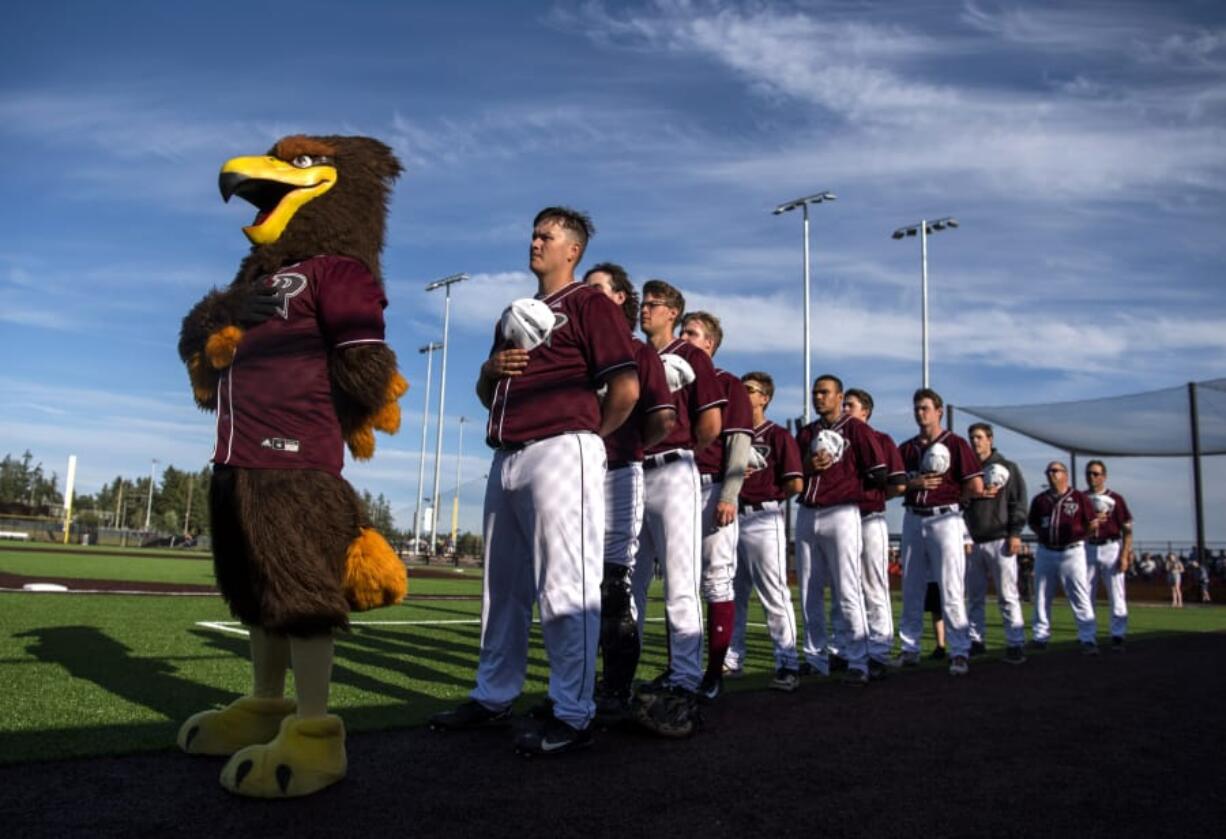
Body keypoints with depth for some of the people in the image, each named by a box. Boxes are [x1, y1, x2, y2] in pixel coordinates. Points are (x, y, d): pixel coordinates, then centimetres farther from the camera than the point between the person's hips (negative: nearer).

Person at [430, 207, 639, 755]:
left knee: (564, 584, -8)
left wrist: (591, 436, 2)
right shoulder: (514, 314, 25)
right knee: (503, 584, 12)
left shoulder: (590, 305, 1)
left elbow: (626, 388, -10)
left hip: (559, 453, -8)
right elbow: (487, 393, 29)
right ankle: (493, 698, 23)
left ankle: (572, 714, -3)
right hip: (507, 457, 9)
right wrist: (490, 370, 6)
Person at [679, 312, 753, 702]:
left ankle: (715, 672, 0)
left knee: (717, 578, -4)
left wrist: (728, 495, -16)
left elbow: (738, 443, -5)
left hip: (712, 488, -5)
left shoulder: (729, 385, 4)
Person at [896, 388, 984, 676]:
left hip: (944, 519, -5)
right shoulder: (906, 448, 13)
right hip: (913, 519, 5)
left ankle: (959, 653, 1)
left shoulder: (955, 444, -1)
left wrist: (951, 496, 2)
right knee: (910, 590, 9)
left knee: (951, 590, -5)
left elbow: (976, 487, -7)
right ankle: (909, 649, 17)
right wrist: (914, 484, -9)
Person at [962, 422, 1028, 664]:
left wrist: (1015, 533, -9)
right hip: (973, 541, 4)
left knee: (1008, 596, -5)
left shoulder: (1007, 468, 7)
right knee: (974, 597, 6)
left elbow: (1019, 502, 0)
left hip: (1000, 540, -4)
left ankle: (1015, 644, -2)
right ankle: (976, 641, 13)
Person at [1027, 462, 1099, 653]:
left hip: (1072, 551, -4)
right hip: (1045, 553, 4)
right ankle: (1040, 636, 20)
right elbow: (1031, 522, 17)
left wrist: (1092, 528, -13)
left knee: (1080, 596, -7)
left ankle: (1088, 639, -4)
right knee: (1042, 596, 10)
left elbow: (1092, 524, 3)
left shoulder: (1079, 498, 2)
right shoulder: (1040, 499, 11)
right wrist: (1042, 534, 4)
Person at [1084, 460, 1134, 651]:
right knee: (1086, 596, 5)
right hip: (1087, 549, 3)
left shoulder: (1115, 498, 1)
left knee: (1116, 596, -2)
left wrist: (1124, 555, -9)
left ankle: (1118, 637, 4)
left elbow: (1127, 529, -3)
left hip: (1111, 548, -3)